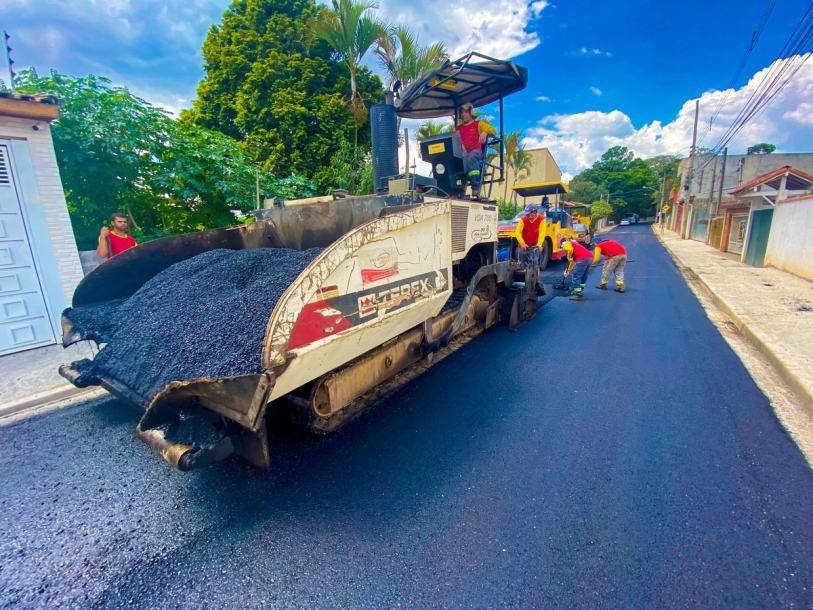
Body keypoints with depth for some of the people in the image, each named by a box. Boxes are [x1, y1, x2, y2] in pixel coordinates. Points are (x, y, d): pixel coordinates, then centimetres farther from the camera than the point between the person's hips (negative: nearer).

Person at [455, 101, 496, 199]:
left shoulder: (479, 123, 21)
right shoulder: (458, 128, 29)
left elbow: (493, 131, 8)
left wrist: (485, 132, -15)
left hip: (476, 152, -2)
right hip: (462, 153, 2)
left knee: (472, 156, -39)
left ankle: (476, 187, -43)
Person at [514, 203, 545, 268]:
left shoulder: (541, 219, -14)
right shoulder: (523, 219, -10)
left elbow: (542, 233, -23)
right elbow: (517, 232, -20)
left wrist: (539, 244, -38)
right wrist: (522, 243, -35)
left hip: (535, 246, -2)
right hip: (524, 246, 2)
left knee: (534, 262, -12)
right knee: (524, 264, 8)